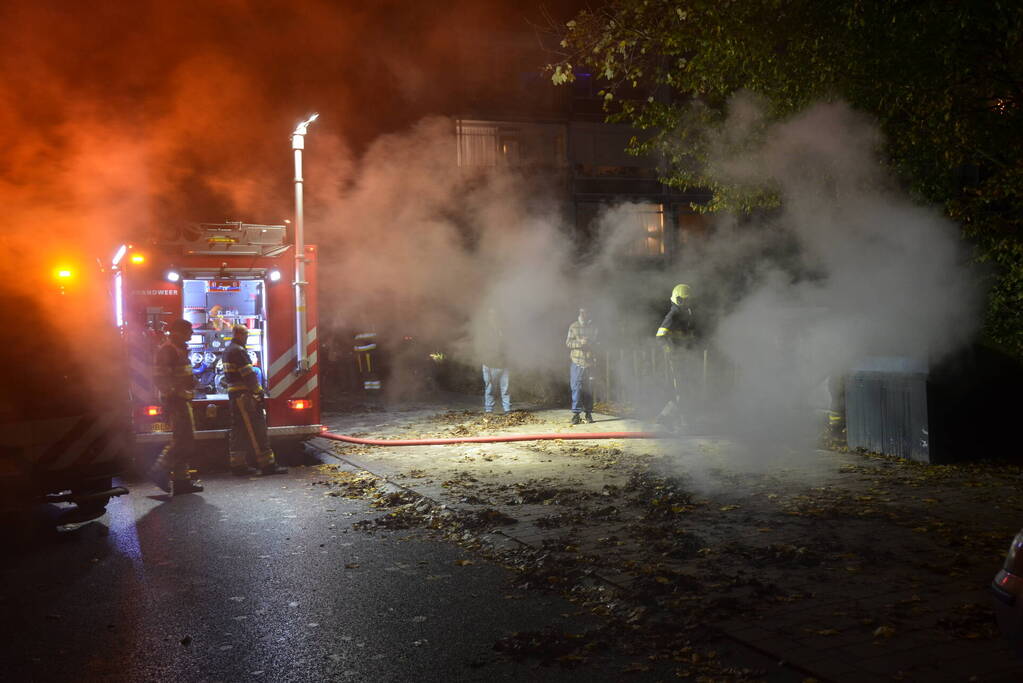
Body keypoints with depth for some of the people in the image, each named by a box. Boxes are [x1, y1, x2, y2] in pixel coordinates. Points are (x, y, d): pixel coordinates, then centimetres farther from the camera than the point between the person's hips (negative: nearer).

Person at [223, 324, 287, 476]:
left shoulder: (227, 351, 18)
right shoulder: (238, 351, -13)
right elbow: (249, 375, -19)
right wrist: (258, 393, -17)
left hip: (233, 395, 10)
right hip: (244, 395, -10)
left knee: (239, 430, 11)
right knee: (257, 429, -10)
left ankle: (238, 465, 13)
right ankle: (267, 464, -10)